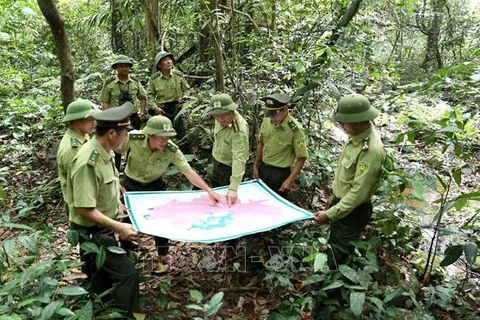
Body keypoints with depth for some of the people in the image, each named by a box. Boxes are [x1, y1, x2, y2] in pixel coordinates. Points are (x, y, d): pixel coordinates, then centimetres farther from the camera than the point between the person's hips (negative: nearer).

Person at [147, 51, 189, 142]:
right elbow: (150, 94, 2)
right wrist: (155, 107, -11)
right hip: (161, 111, -1)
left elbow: (186, 89, 11)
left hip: (177, 110, 1)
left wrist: (183, 98, -8)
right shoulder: (154, 78, -3)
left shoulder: (178, 75, 0)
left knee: (183, 136, 7)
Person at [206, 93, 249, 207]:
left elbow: (239, 159, -42)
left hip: (229, 167, -7)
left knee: (226, 197, 12)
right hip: (217, 161, 7)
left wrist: (233, 189, -48)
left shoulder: (239, 131, -37)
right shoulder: (221, 119, -13)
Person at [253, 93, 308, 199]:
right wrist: (256, 166, 11)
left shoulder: (295, 129, -22)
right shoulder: (266, 121, -6)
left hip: (280, 173, -5)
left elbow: (302, 157, -16)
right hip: (263, 169, 5)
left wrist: (290, 180, -19)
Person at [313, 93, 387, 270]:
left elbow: (359, 193, -29)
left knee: (337, 257, 3)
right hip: (342, 202, 10)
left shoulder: (371, 150, -31)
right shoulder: (357, 137, -2)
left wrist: (330, 214, -26)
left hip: (353, 211, -9)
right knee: (334, 245, 26)